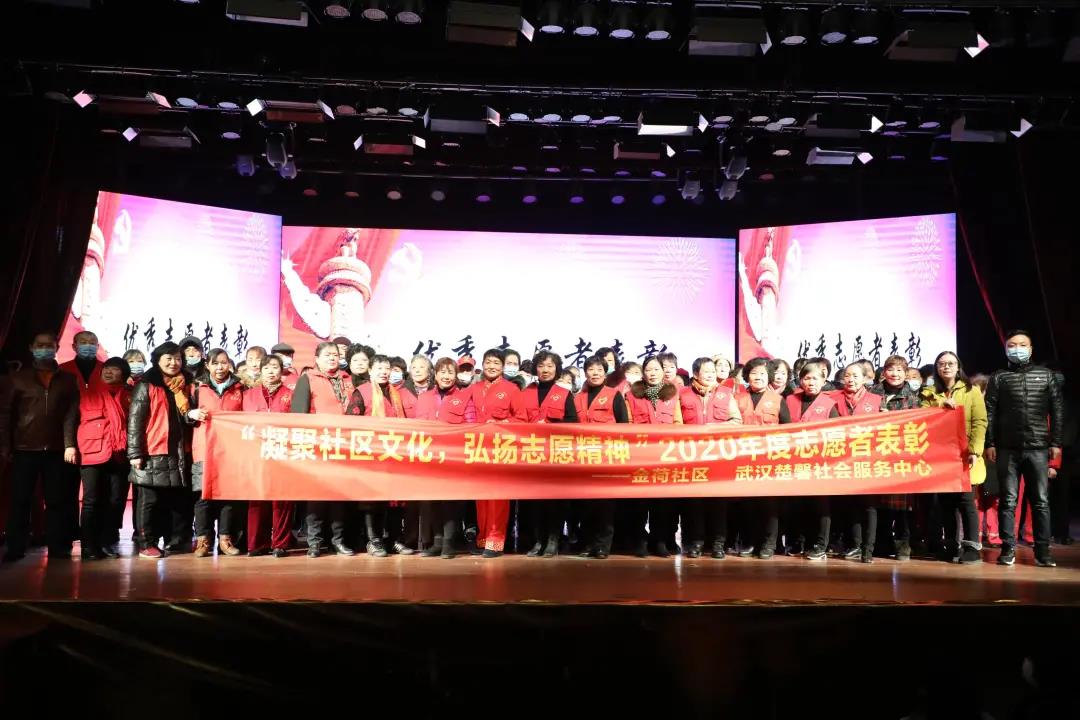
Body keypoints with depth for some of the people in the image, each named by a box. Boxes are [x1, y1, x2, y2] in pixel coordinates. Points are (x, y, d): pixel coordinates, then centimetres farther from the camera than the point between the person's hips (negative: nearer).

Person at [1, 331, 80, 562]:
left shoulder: (67, 379, 10)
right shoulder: (19, 377, 9)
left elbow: (71, 414, 3)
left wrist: (70, 444, -7)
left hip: (56, 450, 0)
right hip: (24, 449, 0)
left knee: (57, 501, 2)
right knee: (20, 501, 1)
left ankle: (58, 548, 7)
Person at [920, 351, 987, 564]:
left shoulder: (971, 391, 6)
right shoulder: (929, 394, 13)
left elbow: (979, 423, -2)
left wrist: (975, 451, -13)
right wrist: (941, 405, -16)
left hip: (964, 457, -3)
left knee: (966, 501, -5)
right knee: (946, 502, 6)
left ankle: (972, 547, 2)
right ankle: (951, 547, 15)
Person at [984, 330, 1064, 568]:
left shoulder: (1046, 375, 11)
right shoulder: (998, 378, 8)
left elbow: (1057, 411, 7)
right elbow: (989, 412, 4)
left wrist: (1056, 442, 0)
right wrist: (990, 444, -3)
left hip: (1038, 447, 1)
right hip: (1007, 448, 0)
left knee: (1041, 501, 2)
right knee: (1008, 501, 1)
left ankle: (1043, 551, 8)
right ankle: (1008, 549, 6)